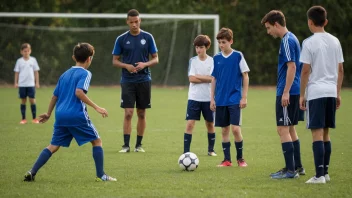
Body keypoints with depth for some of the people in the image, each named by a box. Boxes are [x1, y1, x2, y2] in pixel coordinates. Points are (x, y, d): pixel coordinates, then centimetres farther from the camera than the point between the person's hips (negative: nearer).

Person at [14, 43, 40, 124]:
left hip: (31, 84, -1)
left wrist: (37, 82, 4)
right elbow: (17, 72, 7)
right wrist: (16, 82, 1)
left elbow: (36, 72, 7)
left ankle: (34, 118, 4)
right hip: (22, 84, 1)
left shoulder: (33, 60, 4)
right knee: (23, 101, 5)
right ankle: (23, 119, 10)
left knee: (32, 100, -3)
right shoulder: (19, 61, 4)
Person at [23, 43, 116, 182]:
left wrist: (48, 114, 33)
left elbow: (55, 96, 22)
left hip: (61, 115, 6)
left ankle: (32, 173, 0)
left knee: (53, 146, 10)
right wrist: (96, 107, -20)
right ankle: (101, 175, 2)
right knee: (97, 141, 7)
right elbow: (79, 92, -19)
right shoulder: (85, 74, -3)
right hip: (77, 116, -6)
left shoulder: (65, 74, 18)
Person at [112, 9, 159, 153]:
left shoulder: (148, 37, 2)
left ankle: (139, 144, 15)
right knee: (128, 113, -8)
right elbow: (115, 61, 5)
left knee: (141, 114, 6)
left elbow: (155, 59, 5)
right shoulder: (121, 39, 1)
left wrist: (145, 64, -15)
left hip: (144, 80, 1)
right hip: (127, 81, -1)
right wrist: (126, 66, -14)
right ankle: (126, 145, -5)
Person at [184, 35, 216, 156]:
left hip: (208, 98, 0)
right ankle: (186, 151, -7)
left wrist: (198, 76, -11)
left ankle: (211, 150, 24)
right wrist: (206, 78, -9)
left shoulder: (212, 61, 0)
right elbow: (191, 79, -7)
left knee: (210, 124, 9)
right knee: (190, 124, -8)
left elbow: (212, 78, -11)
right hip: (194, 97, 0)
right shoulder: (192, 61, 3)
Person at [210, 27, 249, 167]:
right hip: (220, 100, 4)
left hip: (235, 100, -4)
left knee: (235, 129, -10)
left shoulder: (238, 56, -3)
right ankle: (227, 160, 13)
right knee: (224, 130, 6)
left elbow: (245, 77, -1)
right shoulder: (216, 58, 7)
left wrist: (244, 97, -6)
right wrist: (212, 99, 7)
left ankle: (240, 158, 5)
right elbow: (214, 79, 12)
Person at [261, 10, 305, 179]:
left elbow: (292, 67, -21)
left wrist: (286, 92, -21)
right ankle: (297, 167, 22)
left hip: (287, 93, -10)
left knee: (283, 129, -7)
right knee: (290, 129, 16)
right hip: (293, 93, 10)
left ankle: (290, 170, -7)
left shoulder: (287, 40, -14)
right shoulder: (291, 38, 16)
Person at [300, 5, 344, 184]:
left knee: (317, 133, -6)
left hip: (315, 93, -6)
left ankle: (319, 175, -11)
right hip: (331, 92, 6)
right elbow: (340, 70, 12)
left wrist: (302, 95, -3)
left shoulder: (309, 43, -8)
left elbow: (305, 71, -10)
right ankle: (325, 172, 18)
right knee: (325, 133, 15)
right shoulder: (335, 41, 10)